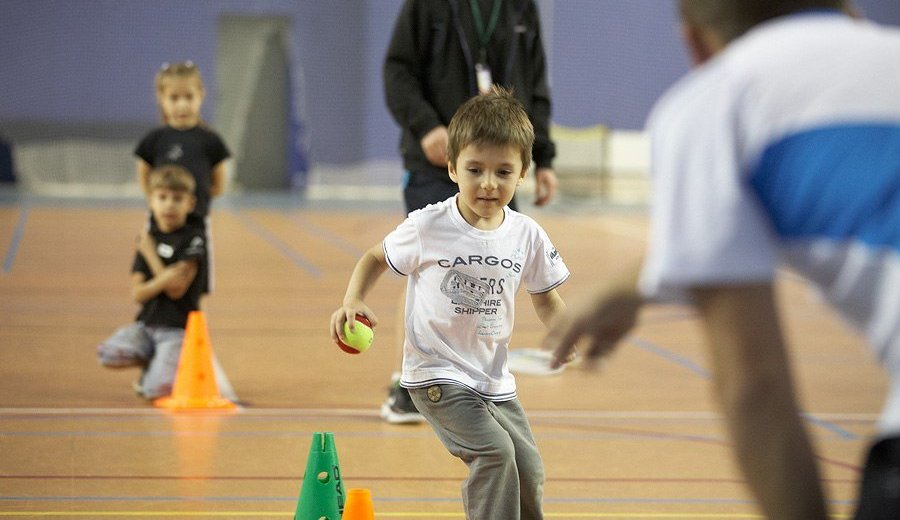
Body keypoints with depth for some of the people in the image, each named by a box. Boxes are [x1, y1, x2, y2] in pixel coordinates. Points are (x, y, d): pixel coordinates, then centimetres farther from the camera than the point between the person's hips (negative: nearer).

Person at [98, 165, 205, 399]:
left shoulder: (194, 239, -7)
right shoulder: (148, 239, 8)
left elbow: (176, 290, -14)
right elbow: (138, 293, -1)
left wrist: (150, 254, -7)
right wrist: (164, 279, -20)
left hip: (177, 328, -5)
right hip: (146, 324, 5)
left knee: (157, 389, -23)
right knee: (107, 353, -24)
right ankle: (150, 361, 7)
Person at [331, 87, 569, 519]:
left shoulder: (528, 236, -4)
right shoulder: (427, 227, -15)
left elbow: (545, 298, 11)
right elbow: (376, 259, 2)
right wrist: (352, 301, -15)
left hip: (494, 379, 5)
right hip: (436, 375, -5)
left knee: (529, 472, 10)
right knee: (494, 452, -24)